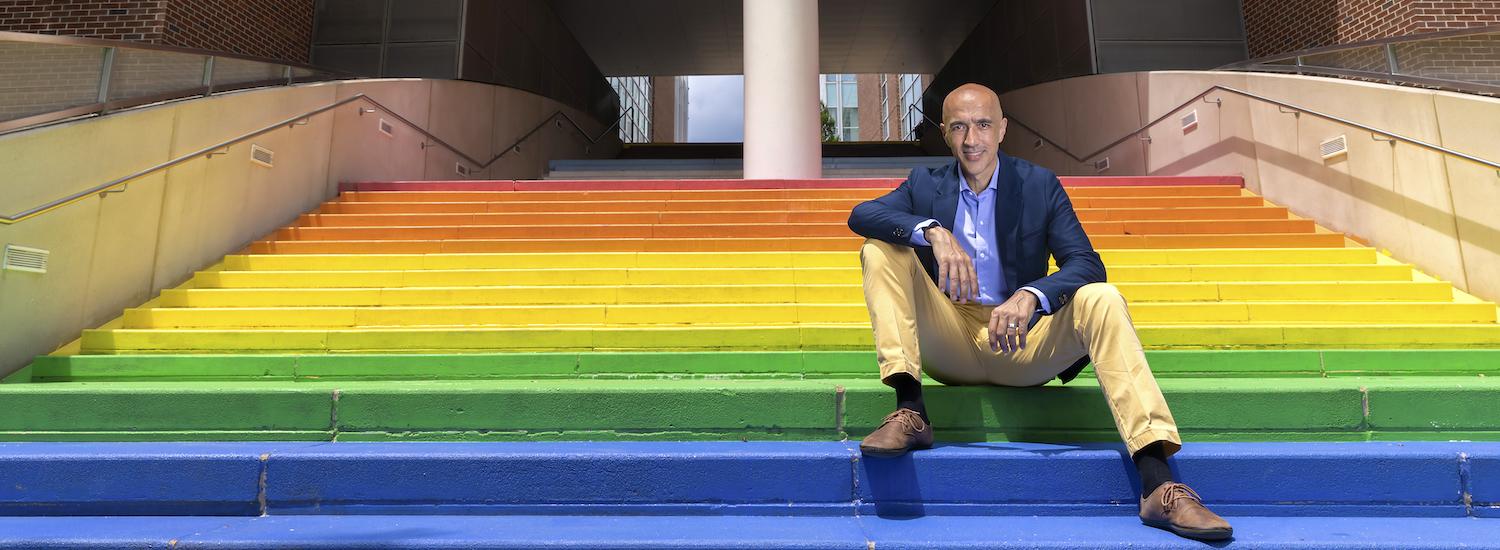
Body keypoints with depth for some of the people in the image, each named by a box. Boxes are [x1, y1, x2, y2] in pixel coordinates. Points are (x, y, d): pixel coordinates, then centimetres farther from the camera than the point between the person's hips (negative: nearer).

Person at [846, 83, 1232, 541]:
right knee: (879, 251, -16)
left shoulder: (1040, 185, 4)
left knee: (1102, 299, -26)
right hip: (949, 345, 1)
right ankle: (909, 412, -29)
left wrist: (1029, 297, -29)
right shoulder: (926, 185, 6)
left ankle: (1158, 485, -35)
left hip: (1021, 344, 0)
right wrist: (933, 231, -30)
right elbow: (861, 214, -13)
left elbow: (1087, 264, -8)